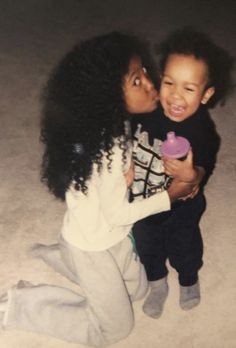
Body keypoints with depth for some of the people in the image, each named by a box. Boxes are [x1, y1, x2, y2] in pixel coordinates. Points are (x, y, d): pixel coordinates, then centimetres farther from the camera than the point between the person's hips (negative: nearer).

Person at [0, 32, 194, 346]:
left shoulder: (116, 120, -12)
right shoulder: (102, 148, -37)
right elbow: (118, 214, -24)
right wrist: (170, 195, -16)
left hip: (114, 234, 8)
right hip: (92, 244, -8)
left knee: (137, 289, 28)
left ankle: (54, 255, 29)